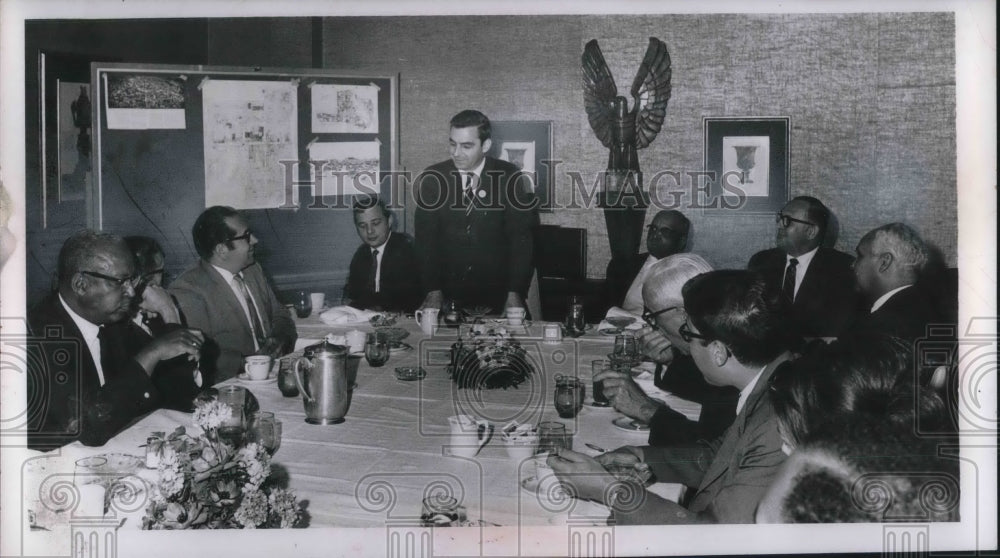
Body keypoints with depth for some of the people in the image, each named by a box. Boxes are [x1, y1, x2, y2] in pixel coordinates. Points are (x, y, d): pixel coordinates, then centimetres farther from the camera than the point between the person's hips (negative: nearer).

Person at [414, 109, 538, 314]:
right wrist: (433, 292, -10)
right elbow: (426, 239, -1)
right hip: (448, 293, 1)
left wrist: (515, 295, -14)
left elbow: (521, 238, -6)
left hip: (498, 295, -1)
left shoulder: (510, 177, -5)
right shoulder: (431, 178, -1)